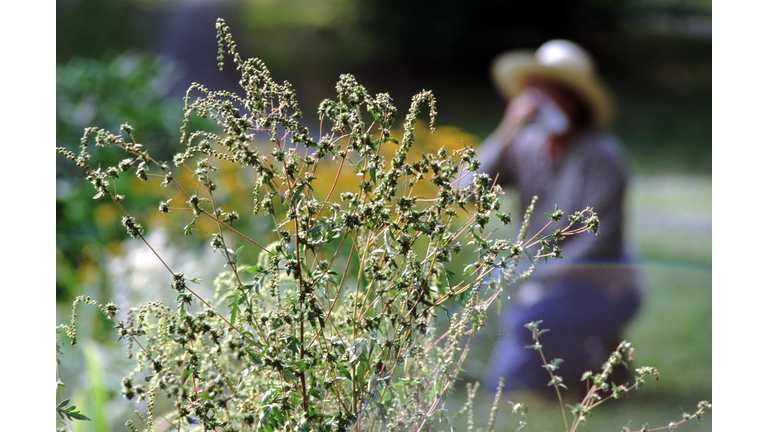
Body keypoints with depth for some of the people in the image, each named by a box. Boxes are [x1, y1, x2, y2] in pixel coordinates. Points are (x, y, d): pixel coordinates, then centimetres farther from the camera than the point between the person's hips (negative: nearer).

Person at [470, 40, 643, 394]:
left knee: (527, 324, -33)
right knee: (502, 384, 3)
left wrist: (539, 281, -23)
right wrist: (507, 133, -22)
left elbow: (598, 240, -21)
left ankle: (602, 353, -6)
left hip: (604, 288, -6)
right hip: (550, 284, 6)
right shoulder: (525, 146, -2)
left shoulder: (600, 155, -17)